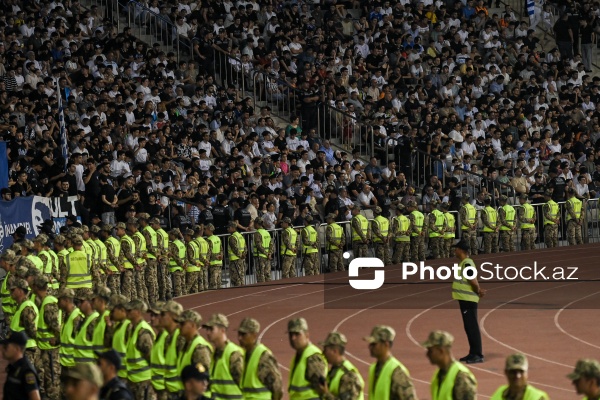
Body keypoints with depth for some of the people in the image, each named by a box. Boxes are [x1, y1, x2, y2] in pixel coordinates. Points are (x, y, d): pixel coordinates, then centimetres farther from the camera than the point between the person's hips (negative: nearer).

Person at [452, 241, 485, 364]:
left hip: (468, 300, -11)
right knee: (469, 327, 14)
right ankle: (473, 353, 19)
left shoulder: (467, 263, -16)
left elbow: (473, 280, -22)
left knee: (472, 327, -9)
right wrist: (479, 291, 4)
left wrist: (478, 291, -6)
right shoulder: (464, 263, 16)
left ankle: (478, 355, -8)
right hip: (465, 299, 11)